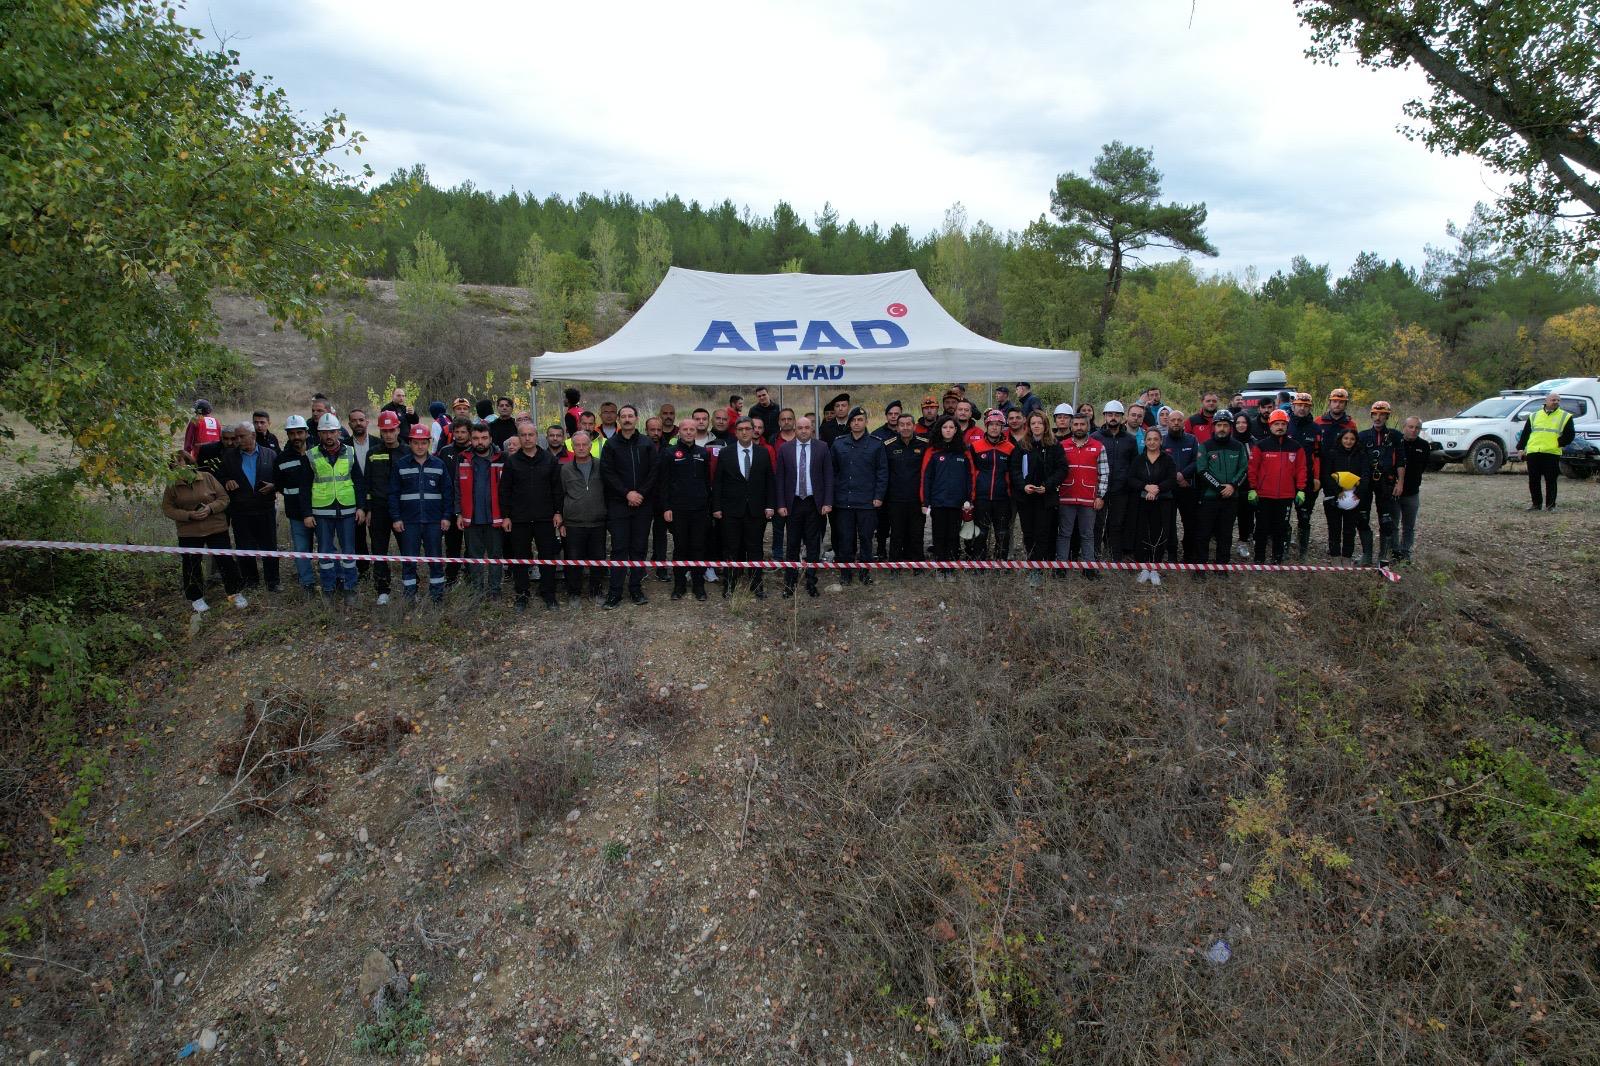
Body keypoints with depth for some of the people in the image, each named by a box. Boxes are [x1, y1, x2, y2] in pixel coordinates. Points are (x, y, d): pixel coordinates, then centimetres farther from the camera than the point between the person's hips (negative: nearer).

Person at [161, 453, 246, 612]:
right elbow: (167, 508, -3)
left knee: (225, 560, 0)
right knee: (192, 565, 6)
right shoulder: (172, 485, -1)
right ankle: (196, 598, 22)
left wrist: (210, 508, -18)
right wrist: (189, 515, -17)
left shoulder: (207, 478, -2)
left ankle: (236, 593, 14)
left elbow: (224, 498, 1)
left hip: (216, 528, 0)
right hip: (189, 532, 1)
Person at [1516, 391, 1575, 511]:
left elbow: (1569, 436, 4)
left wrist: (1559, 444, -8)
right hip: (1533, 453, 3)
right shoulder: (1534, 416, 16)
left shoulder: (1565, 417, 8)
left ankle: (1550, 505, 7)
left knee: (1550, 481, -1)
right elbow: (1525, 433, 16)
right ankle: (1536, 503, 16)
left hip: (1552, 454, -2)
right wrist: (1521, 448, 9)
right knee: (1533, 481, 5)